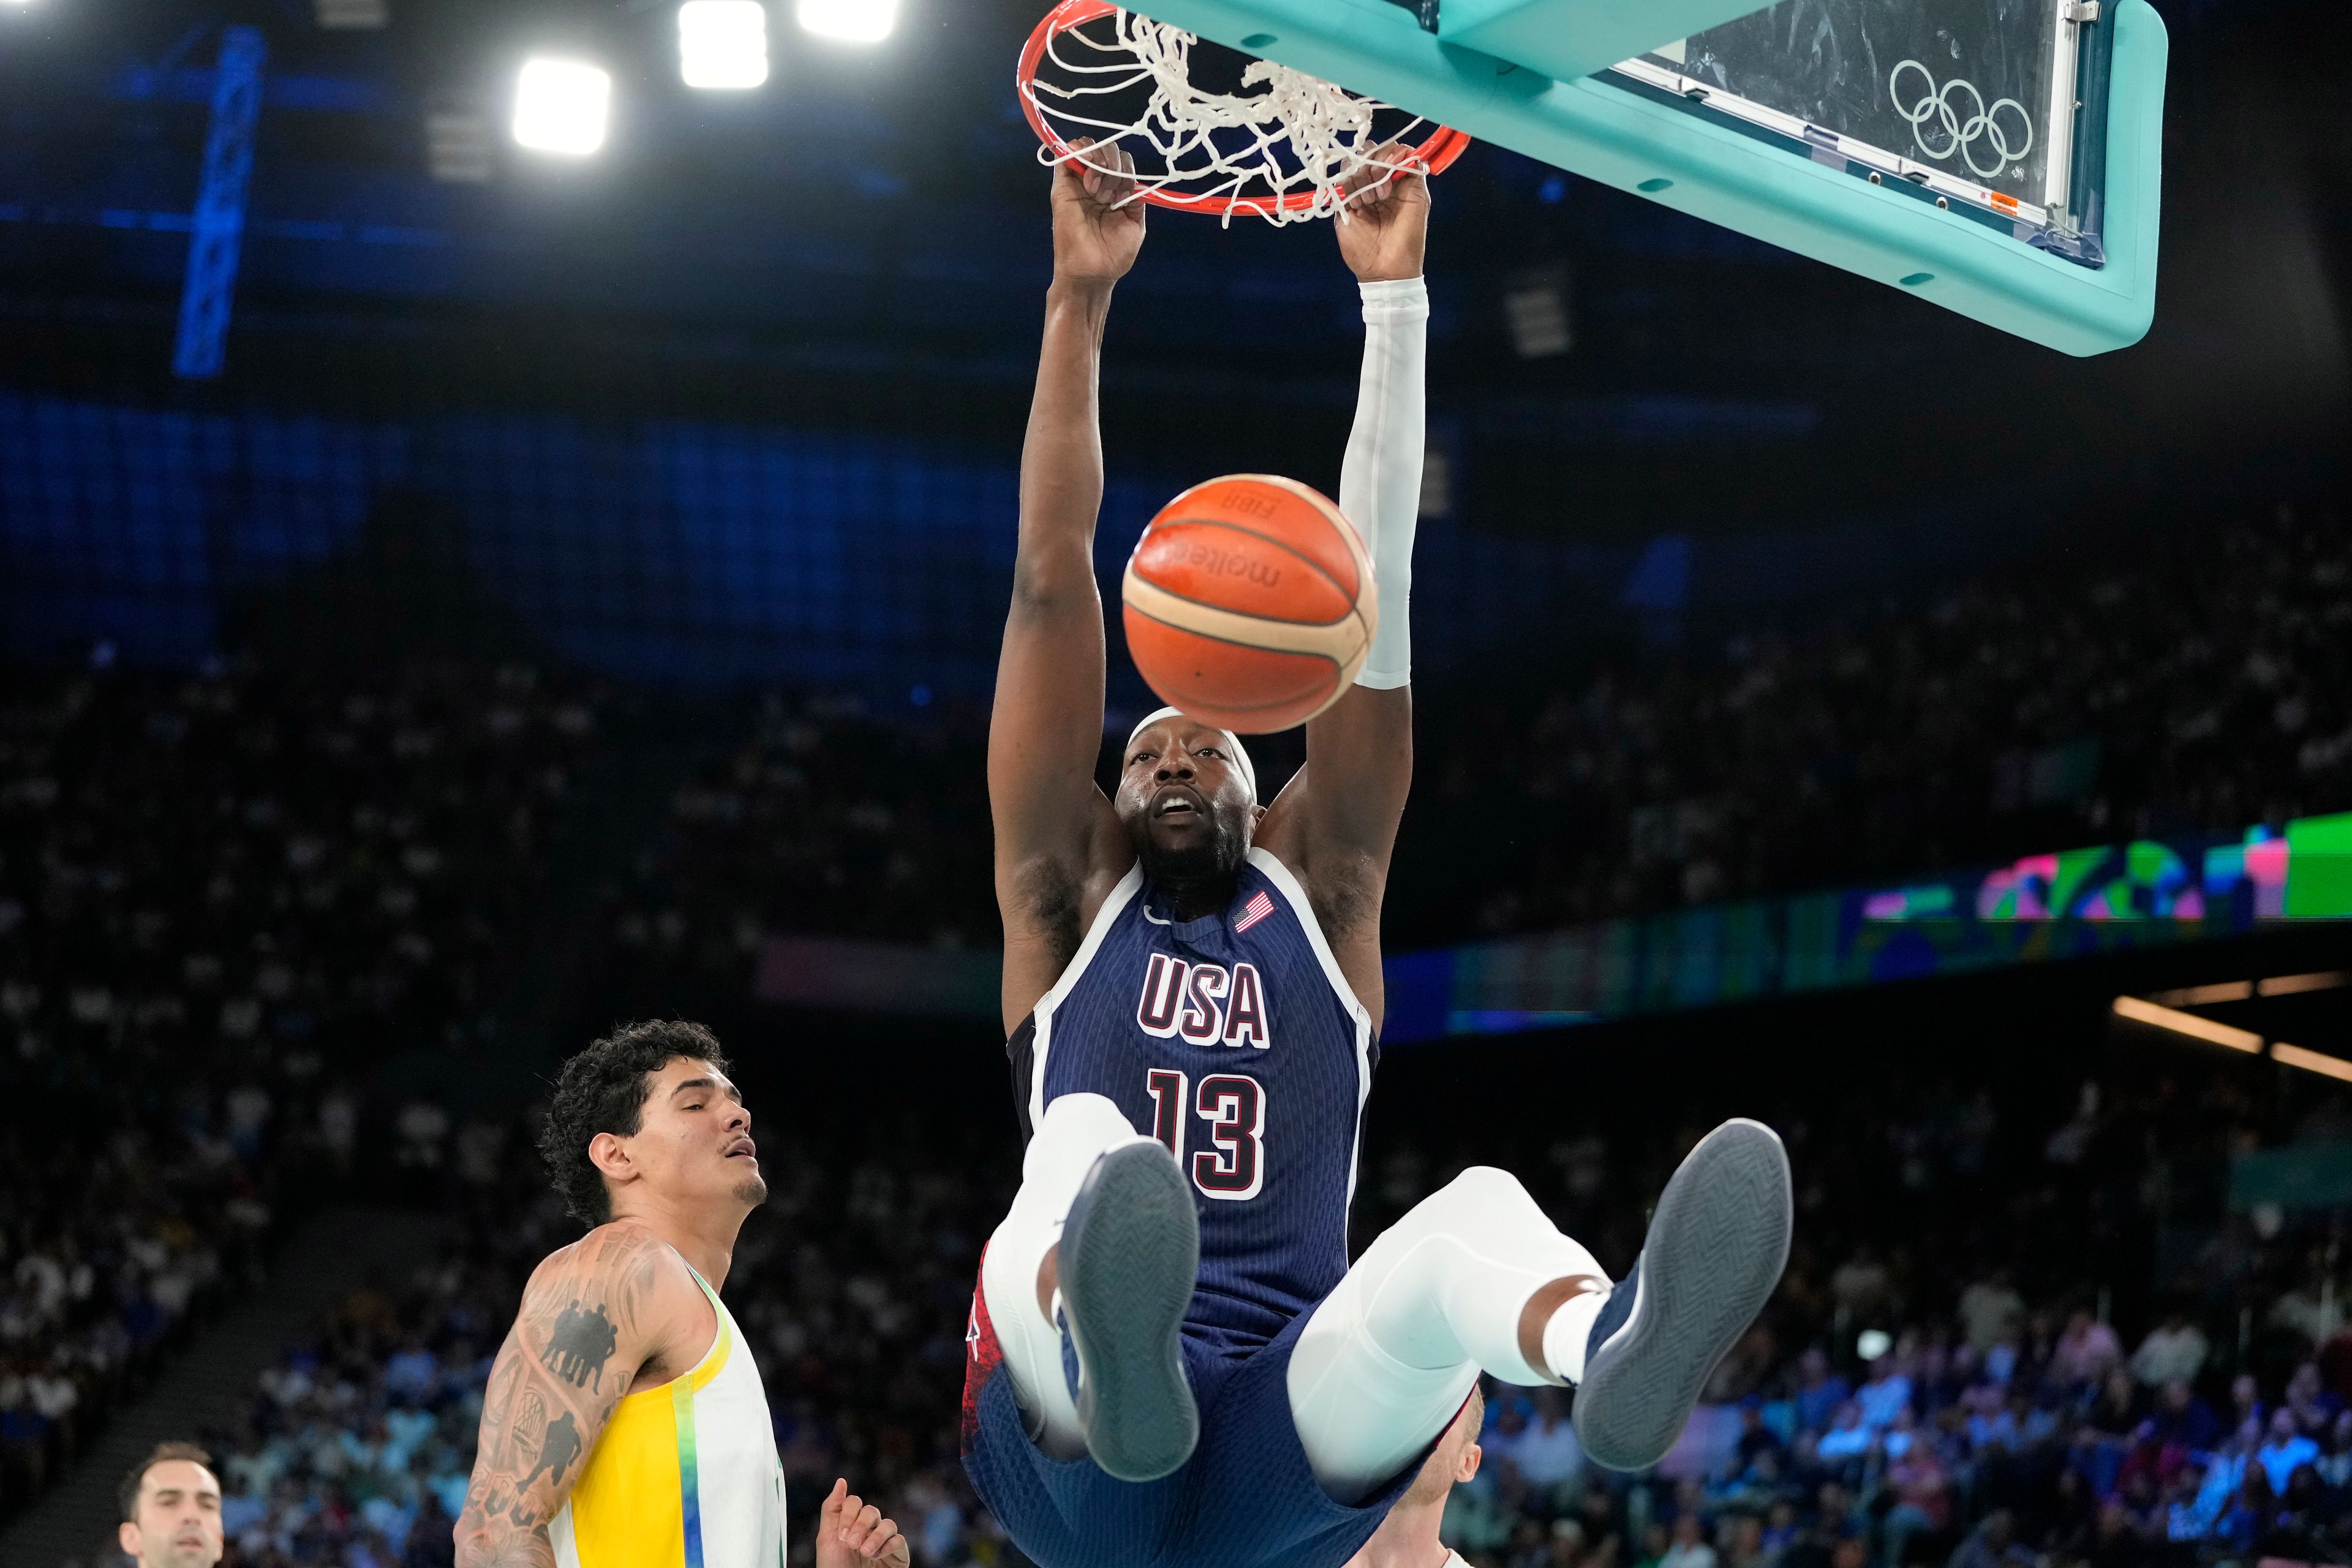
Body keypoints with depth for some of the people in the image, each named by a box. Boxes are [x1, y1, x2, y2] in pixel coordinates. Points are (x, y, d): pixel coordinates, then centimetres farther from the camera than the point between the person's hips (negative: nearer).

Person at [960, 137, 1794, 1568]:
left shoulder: (1319, 897, 24)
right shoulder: (1074, 901, 21)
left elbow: (1374, 593, 17)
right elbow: (1053, 582, 14)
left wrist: (1393, 296, 12)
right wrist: (1083, 298, 9)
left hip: (1290, 1452, 1)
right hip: (1068, 1452, -1)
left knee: (1476, 1207, -30)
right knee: (1087, 1144, -33)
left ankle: (1612, 1348, -68)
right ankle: (1113, 1353, -71)